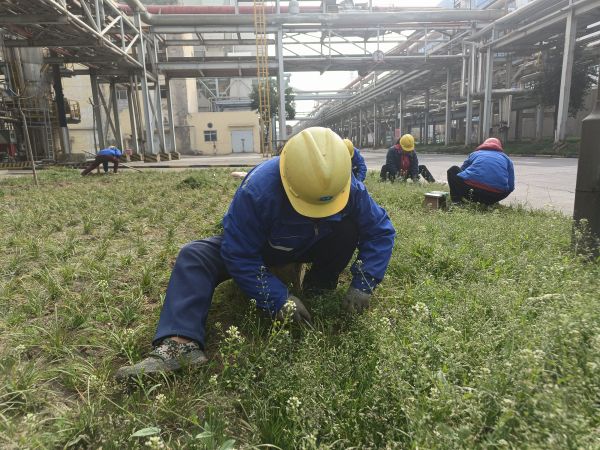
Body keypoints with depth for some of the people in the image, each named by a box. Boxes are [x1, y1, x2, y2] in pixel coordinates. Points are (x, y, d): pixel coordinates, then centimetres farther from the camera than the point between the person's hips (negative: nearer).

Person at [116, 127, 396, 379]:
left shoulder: (350, 188, -29)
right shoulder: (257, 190, -39)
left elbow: (381, 231, -17)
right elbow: (239, 256, -32)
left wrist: (363, 285, -27)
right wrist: (278, 300, -35)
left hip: (312, 246, 2)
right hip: (257, 247, -2)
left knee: (349, 229, -28)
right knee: (194, 257, -24)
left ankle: (320, 287, -7)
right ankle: (181, 344, -39)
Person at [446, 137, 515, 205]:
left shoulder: (474, 154, 30)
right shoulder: (506, 158, 28)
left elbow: (460, 173, 38)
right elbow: (510, 187, 22)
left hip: (473, 186, -2)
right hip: (497, 194, 2)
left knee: (453, 170, 25)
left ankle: (457, 201, 8)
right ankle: (486, 202, 12)